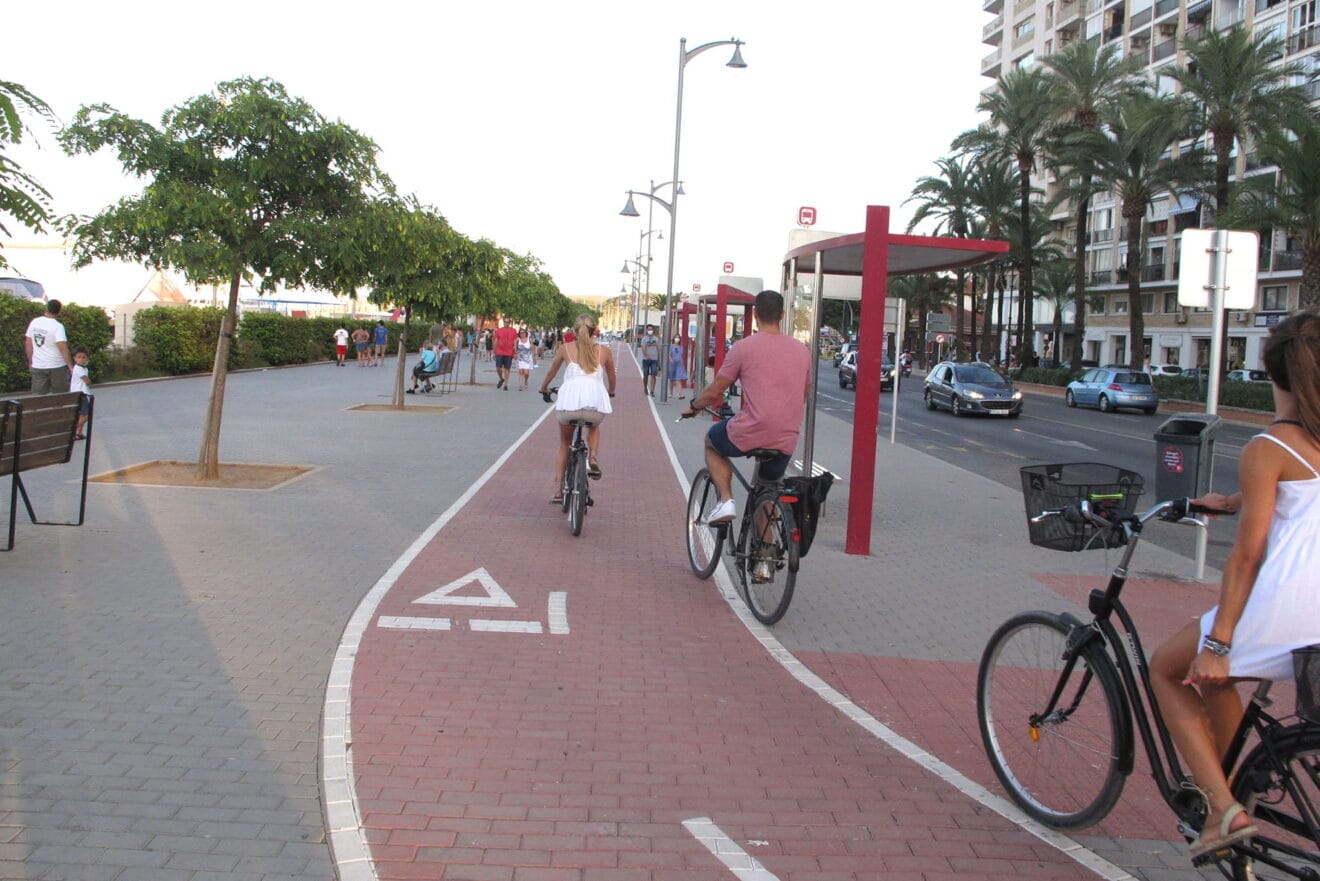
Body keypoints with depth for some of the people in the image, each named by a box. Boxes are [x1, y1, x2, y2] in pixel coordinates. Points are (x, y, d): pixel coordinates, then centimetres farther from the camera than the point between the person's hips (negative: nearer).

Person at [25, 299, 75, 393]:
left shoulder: (34, 322, 3)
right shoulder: (58, 326, -14)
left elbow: (28, 343, 10)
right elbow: (63, 348, -21)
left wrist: (31, 362, 19)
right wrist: (71, 366, -17)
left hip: (37, 367, 5)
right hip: (57, 367, -4)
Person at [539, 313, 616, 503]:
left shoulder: (565, 348, 15)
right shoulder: (604, 351, 17)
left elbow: (551, 372, 29)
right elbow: (612, 377, 32)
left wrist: (544, 388, 50)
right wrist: (611, 392, 53)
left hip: (569, 401, 0)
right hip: (596, 402, 1)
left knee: (564, 443, 25)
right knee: (594, 427, 37)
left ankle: (558, 490, 17)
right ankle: (593, 457, 9)